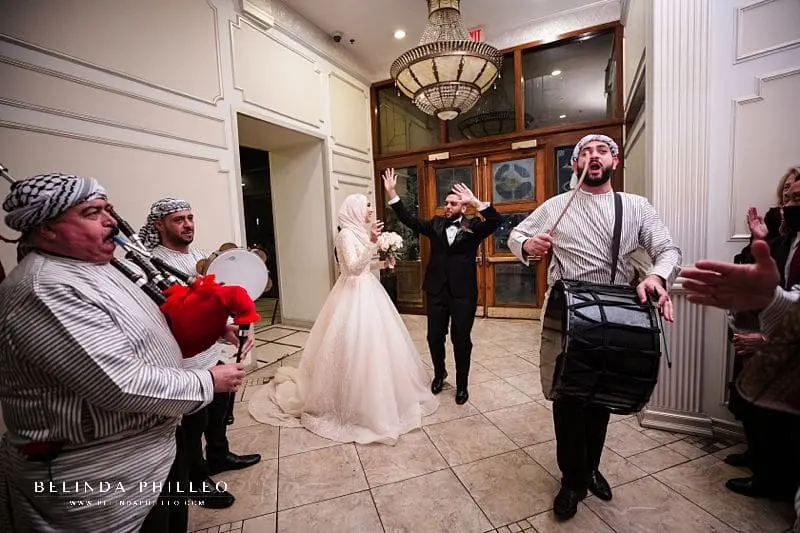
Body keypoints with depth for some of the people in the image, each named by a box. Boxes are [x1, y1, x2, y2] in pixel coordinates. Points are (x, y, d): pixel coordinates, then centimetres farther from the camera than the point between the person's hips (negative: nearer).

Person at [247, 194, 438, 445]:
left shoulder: (361, 232, 12)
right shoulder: (347, 234, -15)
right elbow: (354, 268, -27)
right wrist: (372, 242, -35)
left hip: (367, 292, 10)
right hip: (355, 295, -10)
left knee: (372, 345, 16)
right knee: (356, 348, -2)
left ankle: (370, 399, 34)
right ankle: (355, 404, 15)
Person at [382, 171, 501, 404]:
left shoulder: (473, 226, 0)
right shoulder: (435, 224, 8)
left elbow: (495, 221, -15)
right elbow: (409, 219, 3)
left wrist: (475, 201, -28)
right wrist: (391, 193, -5)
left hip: (463, 293, -3)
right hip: (436, 291, 3)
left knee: (461, 340, 7)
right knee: (434, 337, 13)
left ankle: (462, 385, 28)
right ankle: (439, 373, 39)